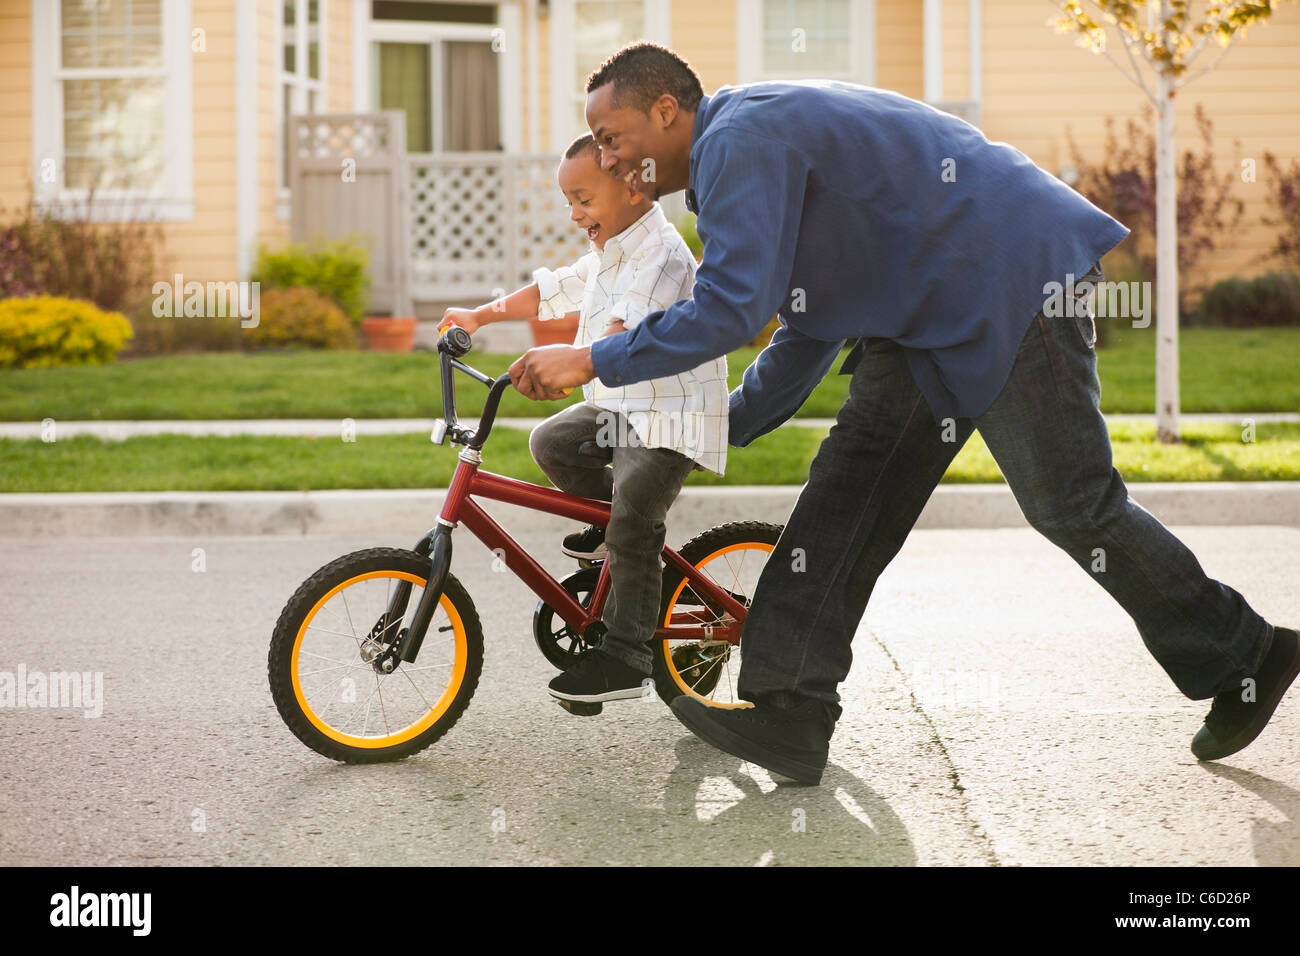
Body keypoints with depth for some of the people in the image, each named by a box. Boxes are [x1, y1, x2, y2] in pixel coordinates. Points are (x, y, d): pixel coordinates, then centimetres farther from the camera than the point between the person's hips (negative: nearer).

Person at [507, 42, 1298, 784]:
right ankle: (786, 709, -4)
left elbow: (731, 307, -27)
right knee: (853, 480, 0)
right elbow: (810, 336, 23)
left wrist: (596, 360, -18)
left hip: (1017, 278, -10)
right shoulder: (749, 145, 18)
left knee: (1072, 504, -3)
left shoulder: (740, 140, -15)